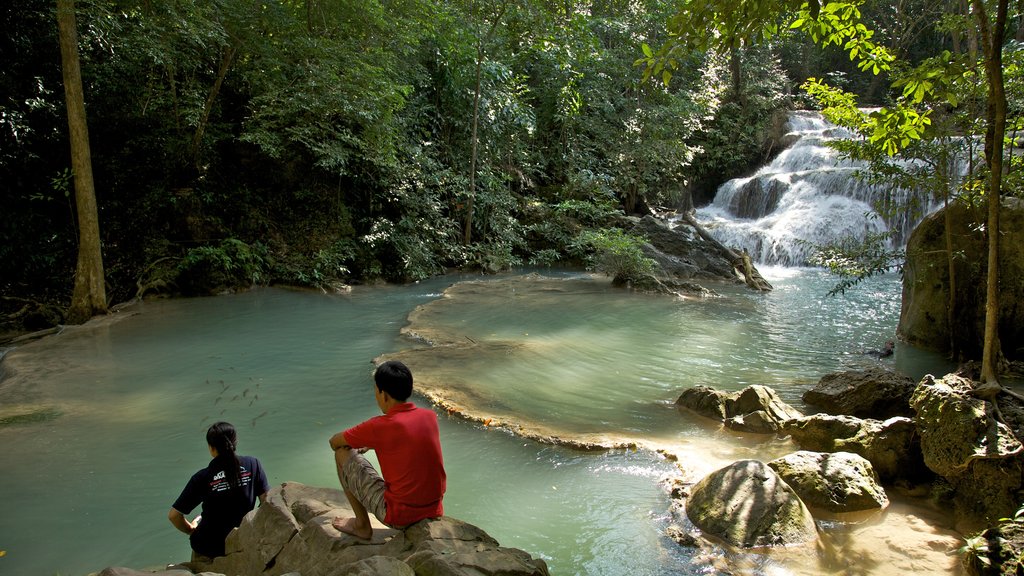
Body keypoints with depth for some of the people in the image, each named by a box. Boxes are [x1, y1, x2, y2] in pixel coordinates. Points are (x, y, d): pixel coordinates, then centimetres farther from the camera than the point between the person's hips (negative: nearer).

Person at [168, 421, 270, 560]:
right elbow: (267, 500, -7)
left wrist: (190, 529, 8)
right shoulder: (252, 464, -10)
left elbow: (173, 515, -11)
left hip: (209, 547, -3)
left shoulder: (203, 477, -14)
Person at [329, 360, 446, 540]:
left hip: (398, 515, -6)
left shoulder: (379, 426, -16)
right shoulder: (430, 417, 0)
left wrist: (355, 444, 21)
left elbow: (334, 442, 1)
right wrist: (371, 443, 23)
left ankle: (362, 525, 16)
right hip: (434, 510, 6)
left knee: (343, 454, 7)